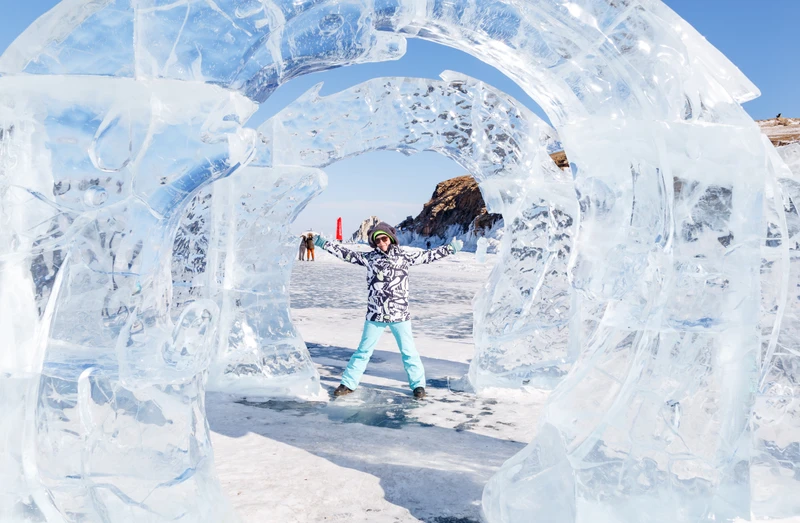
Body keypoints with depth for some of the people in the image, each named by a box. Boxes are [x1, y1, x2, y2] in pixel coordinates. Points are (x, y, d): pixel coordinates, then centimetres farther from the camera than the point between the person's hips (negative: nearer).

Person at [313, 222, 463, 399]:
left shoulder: (404, 256, 1)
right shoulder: (369, 257, 3)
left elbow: (427, 256, 3)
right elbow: (346, 253, 5)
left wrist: (451, 248, 1)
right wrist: (323, 243, 2)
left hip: (400, 315, -1)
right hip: (375, 315, 1)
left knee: (408, 351, 8)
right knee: (363, 350, 9)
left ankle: (418, 384, 20)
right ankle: (348, 383, 18)